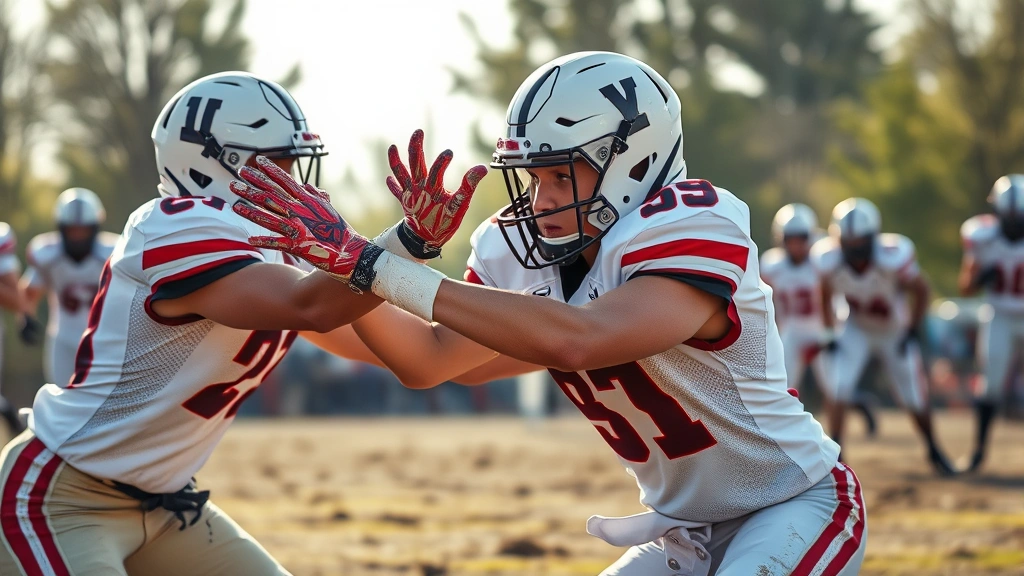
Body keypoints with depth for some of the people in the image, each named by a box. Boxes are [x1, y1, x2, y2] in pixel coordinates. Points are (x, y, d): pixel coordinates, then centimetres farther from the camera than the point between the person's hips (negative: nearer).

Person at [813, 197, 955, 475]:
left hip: (895, 333, -1)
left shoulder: (892, 258, -34)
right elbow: (825, 296, -4)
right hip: (857, 331, 1)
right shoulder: (831, 261, -26)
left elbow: (922, 290, -17)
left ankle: (934, 450, 32)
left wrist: (913, 332, -15)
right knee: (840, 387, -19)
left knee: (915, 400, 7)